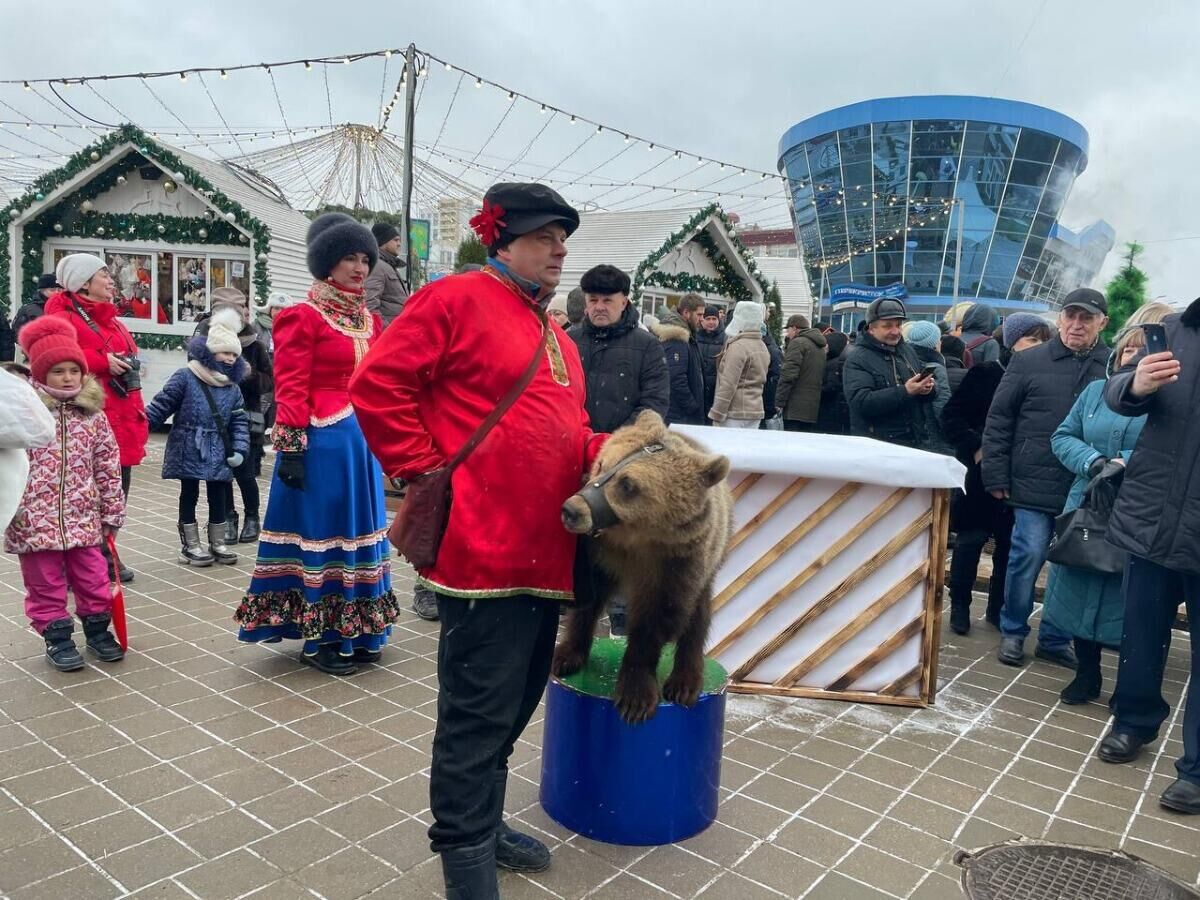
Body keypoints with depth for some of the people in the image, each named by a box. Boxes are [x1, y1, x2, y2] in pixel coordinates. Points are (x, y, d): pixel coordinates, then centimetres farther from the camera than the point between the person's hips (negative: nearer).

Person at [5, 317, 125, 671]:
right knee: (45, 585, 10)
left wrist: (112, 512, 7)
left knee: (93, 579, 12)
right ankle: (57, 638, 23)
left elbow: (108, 467, 6)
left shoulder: (93, 415, 1)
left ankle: (98, 630, 29)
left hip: (83, 517, 3)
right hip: (35, 519, -2)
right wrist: (11, 510, -10)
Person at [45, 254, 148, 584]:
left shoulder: (112, 321, 20)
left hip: (121, 420, 9)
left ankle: (106, 554, 25)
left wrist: (138, 417, 18)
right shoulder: (63, 318, -7)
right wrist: (101, 361, -22)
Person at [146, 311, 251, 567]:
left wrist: (240, 448, -5)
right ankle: (190, 545, 16)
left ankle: (217, 544, 22)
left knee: (218, 496, 9)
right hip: (189, 450, -4)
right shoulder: (185, 377, -9)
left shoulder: (233, 388, 5)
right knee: (189, 494, 7)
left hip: (218, 453, 4)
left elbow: (239, 421, 5)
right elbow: (161, 406, -5)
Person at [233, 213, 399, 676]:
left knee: (360, 529, 13)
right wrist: (292, 449, -18)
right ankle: (319, 638, 15)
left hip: (364, 438, 7)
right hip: (323, 441, -7)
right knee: (321, 532, 2)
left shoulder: (370, 320, 13)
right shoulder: (303, 316, -7)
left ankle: (358, 631, 26)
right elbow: (290, 389, -12)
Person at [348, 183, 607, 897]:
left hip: (547, 552, 9)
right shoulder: (456, 299, -5)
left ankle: (485, 822, 36)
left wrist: (601, 453, 5)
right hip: (484, 548, -9)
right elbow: (379, 386, -9)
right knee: (480, 712, 0)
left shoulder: (556, 337, 20)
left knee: (516, 704, 18)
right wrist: (425, 472, -11)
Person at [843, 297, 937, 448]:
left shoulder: (907, 351, 11)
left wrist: (929, 387, -7)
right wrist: (905, 391, -28)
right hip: (877, 444, -6)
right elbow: (860, 402, -24)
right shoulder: (857, 359, -10)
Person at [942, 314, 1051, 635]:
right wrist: (974, 448, -13)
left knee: (1010, 543, 8)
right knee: (971, 538, 3)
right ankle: (959, 606, 17)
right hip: (981, 472, -3)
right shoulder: (985, 374, -5)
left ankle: (998, 608, 23)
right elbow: (951, 415, -4)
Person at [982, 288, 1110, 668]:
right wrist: (996, 477, -3)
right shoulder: (1029, 362, 2)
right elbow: (998, 421, 2)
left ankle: (1055, 639, 24)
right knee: (1028, 557, -1)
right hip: (1034, 486, -2)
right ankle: (1013, 632, 18)